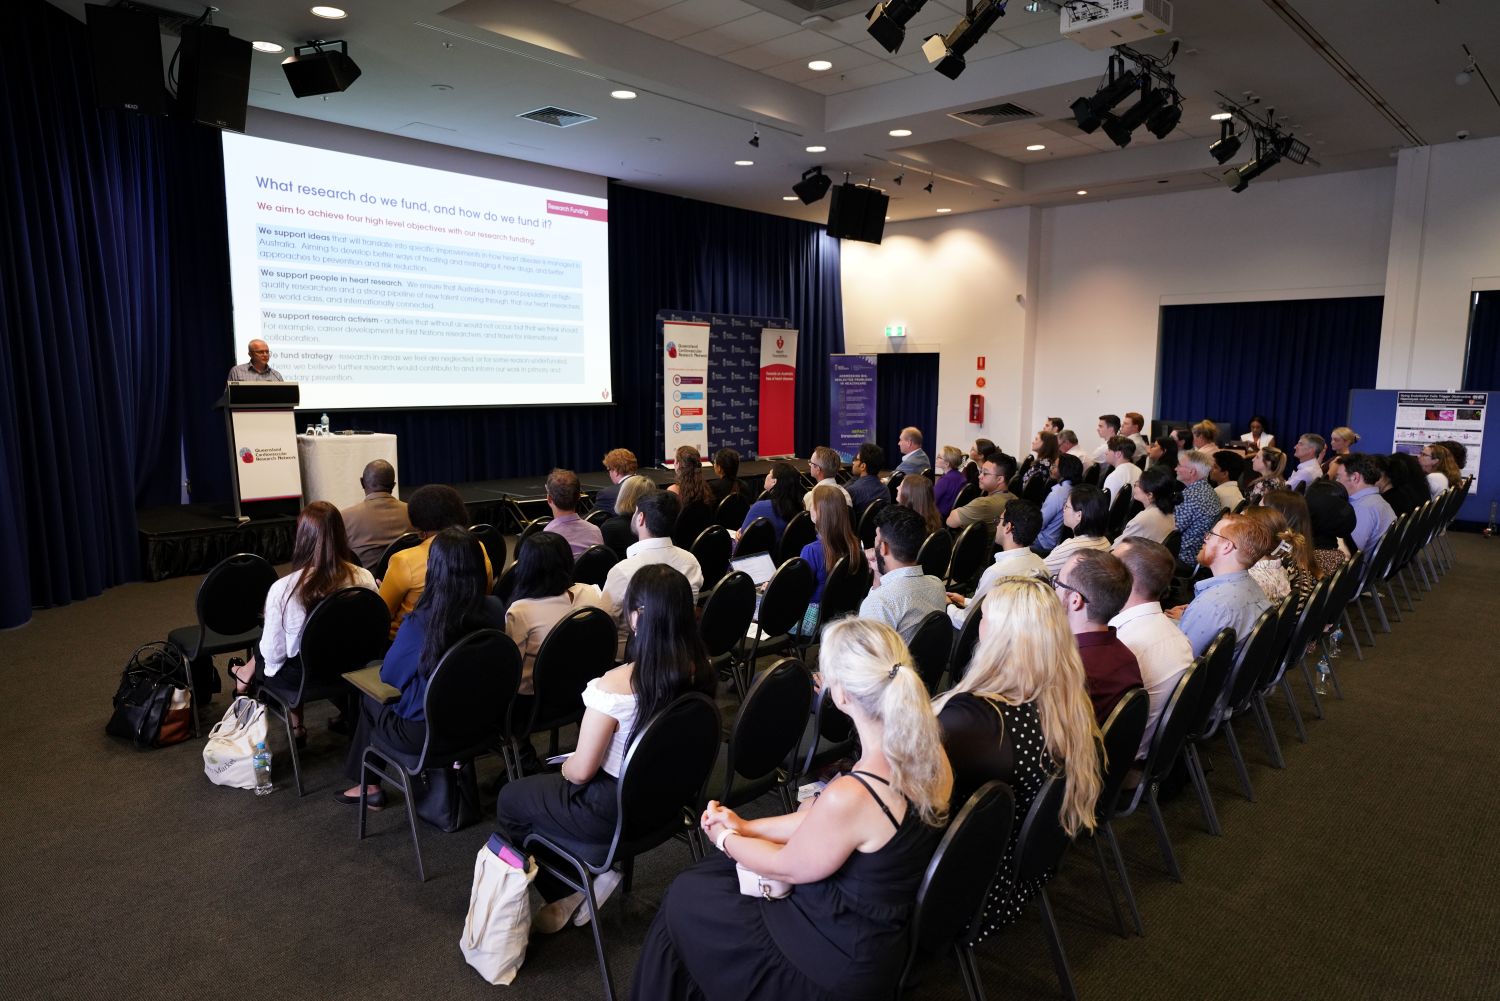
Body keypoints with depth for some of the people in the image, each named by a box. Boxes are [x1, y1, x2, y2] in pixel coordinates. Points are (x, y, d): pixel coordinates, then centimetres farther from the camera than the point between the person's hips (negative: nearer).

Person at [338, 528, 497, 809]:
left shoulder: (418, 624, -28)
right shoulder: (490, 615, -15)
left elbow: (388, 676, -9)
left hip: (423, 734, -4)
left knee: (370, 698, 25)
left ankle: (369, 787, 38)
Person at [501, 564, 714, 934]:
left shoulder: (614, 686, -32)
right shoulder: (700, 671, -13)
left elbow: (582, 770, -21)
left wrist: (565, 768, 4)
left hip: (615, 812, -6)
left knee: (509, 800, 19)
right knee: (546, 786, 29)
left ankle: (566, 894, 18)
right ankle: (594, 876, 19)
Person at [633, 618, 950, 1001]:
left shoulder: (850, 796, -37)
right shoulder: (931, 755, -12)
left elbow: (787, 867, -16)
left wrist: (725, 839, 3)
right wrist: (747, 827, 8)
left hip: (841, 963, -7)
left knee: (685, 896, 14)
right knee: (713, 872, 23)